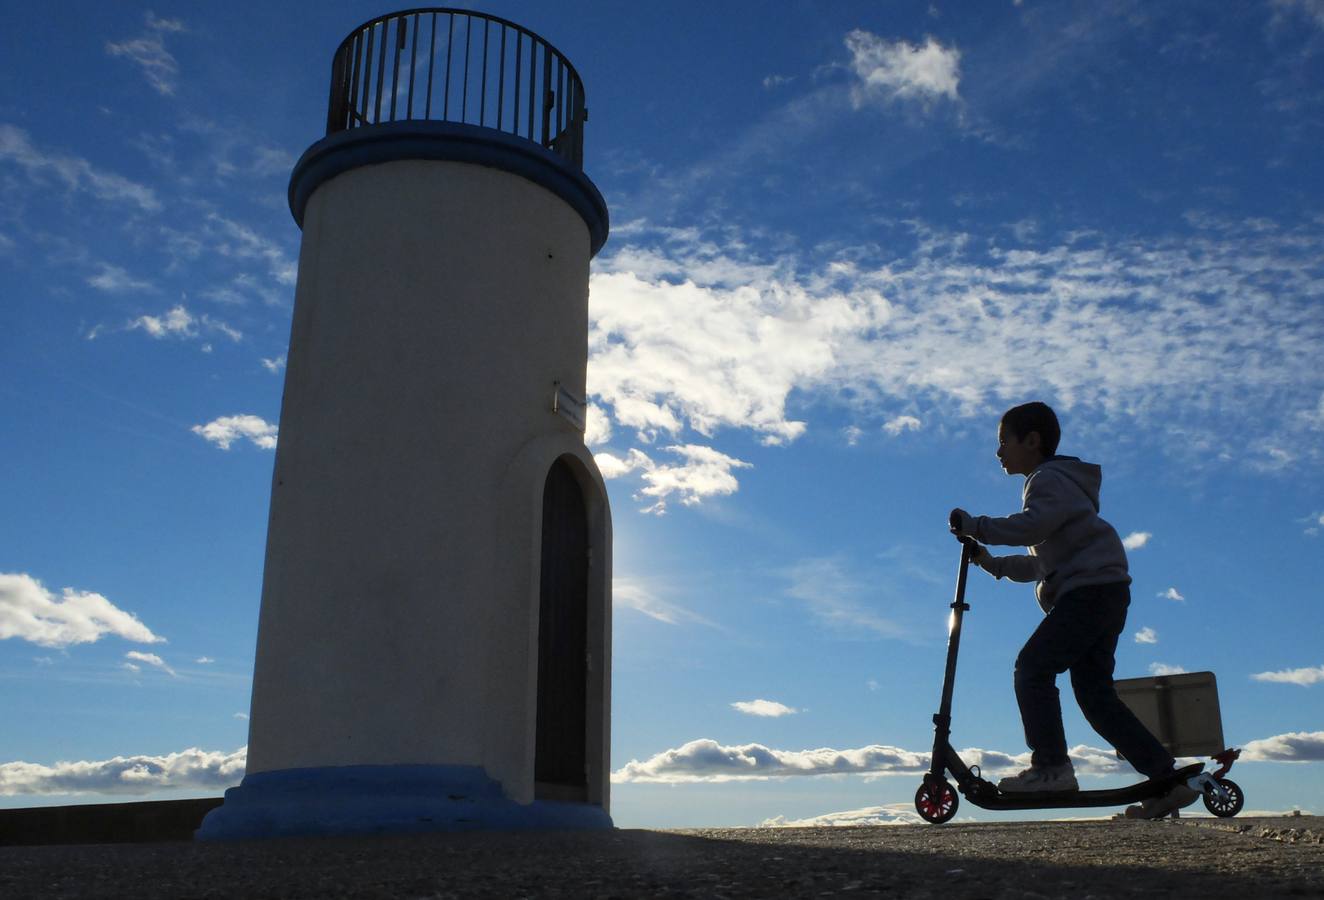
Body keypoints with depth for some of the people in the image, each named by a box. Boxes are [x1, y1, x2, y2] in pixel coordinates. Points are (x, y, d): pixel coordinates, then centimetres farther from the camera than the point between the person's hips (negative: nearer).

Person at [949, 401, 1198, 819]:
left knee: (1033, 666, -15)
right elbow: (1043, 562, 32)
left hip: (1091, 588, -10)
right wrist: (994, 564, 24)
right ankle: (1168, 778, 4)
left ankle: (1051, 766, -19)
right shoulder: (1056, 485, 30)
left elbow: (1031, 525, -24)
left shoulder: (1050, 479, -3)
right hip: (1104, 595, 10)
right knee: (1095, 692, 5)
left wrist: (976, 526, -17)